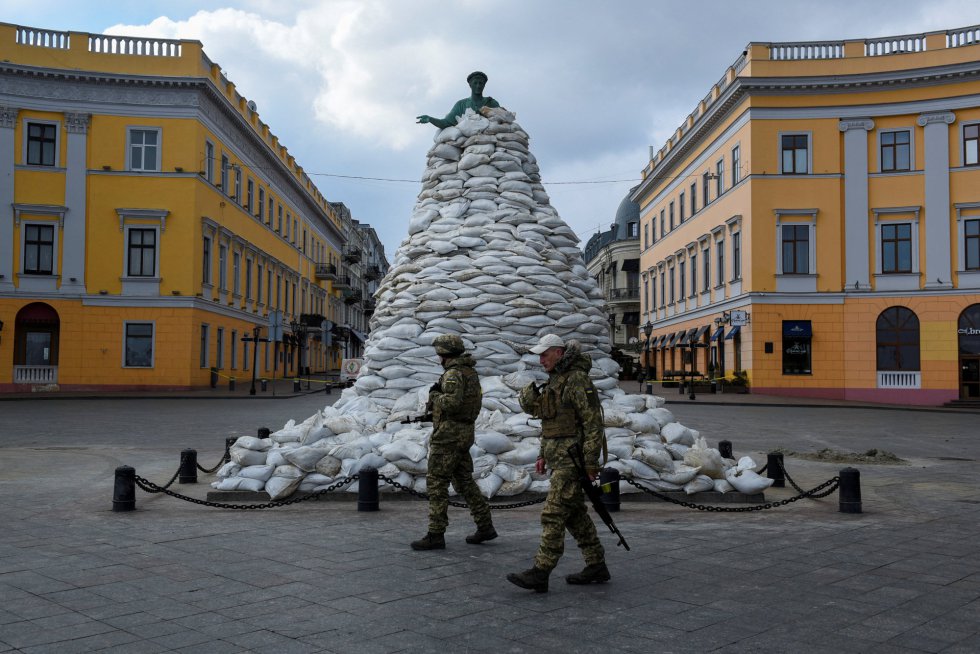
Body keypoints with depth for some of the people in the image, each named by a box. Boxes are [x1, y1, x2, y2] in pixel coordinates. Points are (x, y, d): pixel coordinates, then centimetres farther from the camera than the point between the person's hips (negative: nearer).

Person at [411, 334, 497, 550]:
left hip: (449, 434, -10)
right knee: (464, 481, 16)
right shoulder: (470, 372, 14)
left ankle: (436, 535, -3)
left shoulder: (454, 373, -16)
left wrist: (434, 395, -10)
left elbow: (451, 403, -28)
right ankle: (485, 526, 17)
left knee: (437, 483, -4)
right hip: (466, 433, 10)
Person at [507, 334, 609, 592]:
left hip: (573, 459, -10)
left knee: (553, 514, -10)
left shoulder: (577, 380, -14)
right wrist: (543, 455, 18)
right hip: (559, 458, 10)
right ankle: (596, 567, 21)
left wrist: (590, 462, -20)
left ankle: (540, 573, -7)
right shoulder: (555, 380, 16)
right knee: (575, 514, 13)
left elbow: (593, 422, -18)